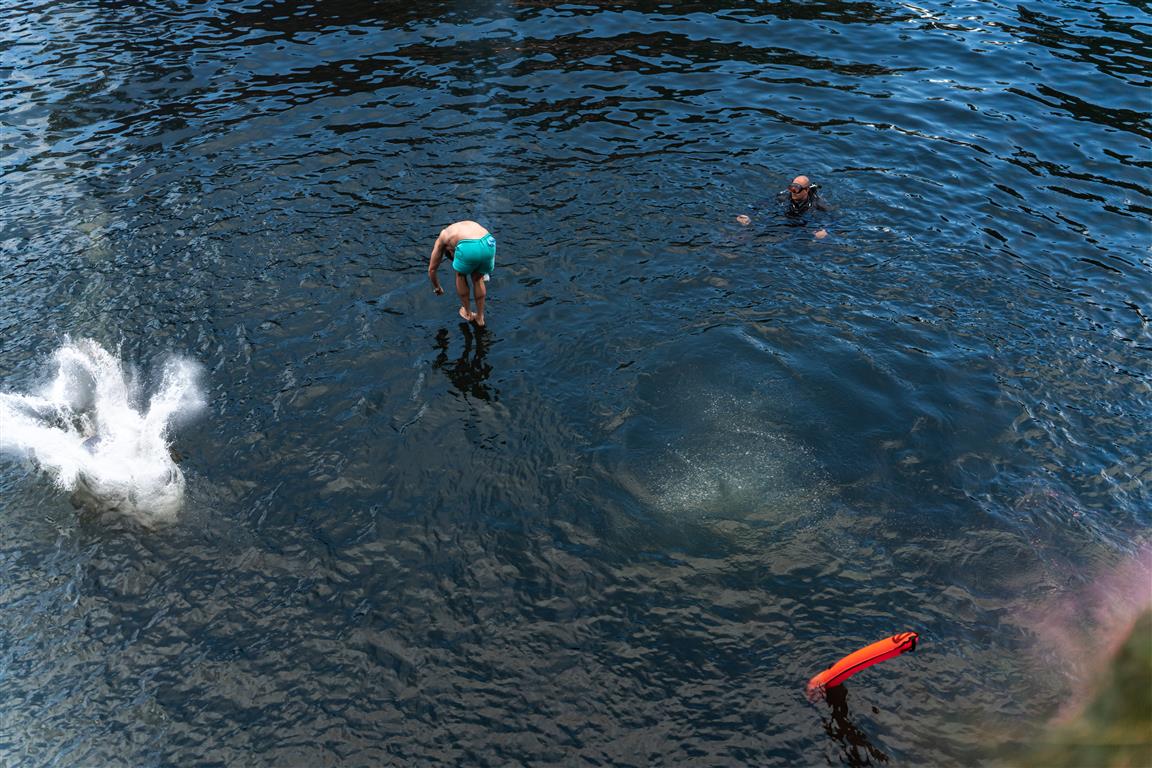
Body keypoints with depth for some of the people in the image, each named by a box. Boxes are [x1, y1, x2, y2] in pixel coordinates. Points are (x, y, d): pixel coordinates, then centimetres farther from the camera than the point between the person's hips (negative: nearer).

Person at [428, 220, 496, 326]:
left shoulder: (442, 238, 33)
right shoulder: (471, 226, 42)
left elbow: (431, 269, 40)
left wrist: (437, 287, 57)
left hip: (468, 248, -3)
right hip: (488, 243, 3)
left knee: (461, 276, 31)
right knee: (477, 278, 31)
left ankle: (468, 313, 43)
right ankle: (480, 317, 41)